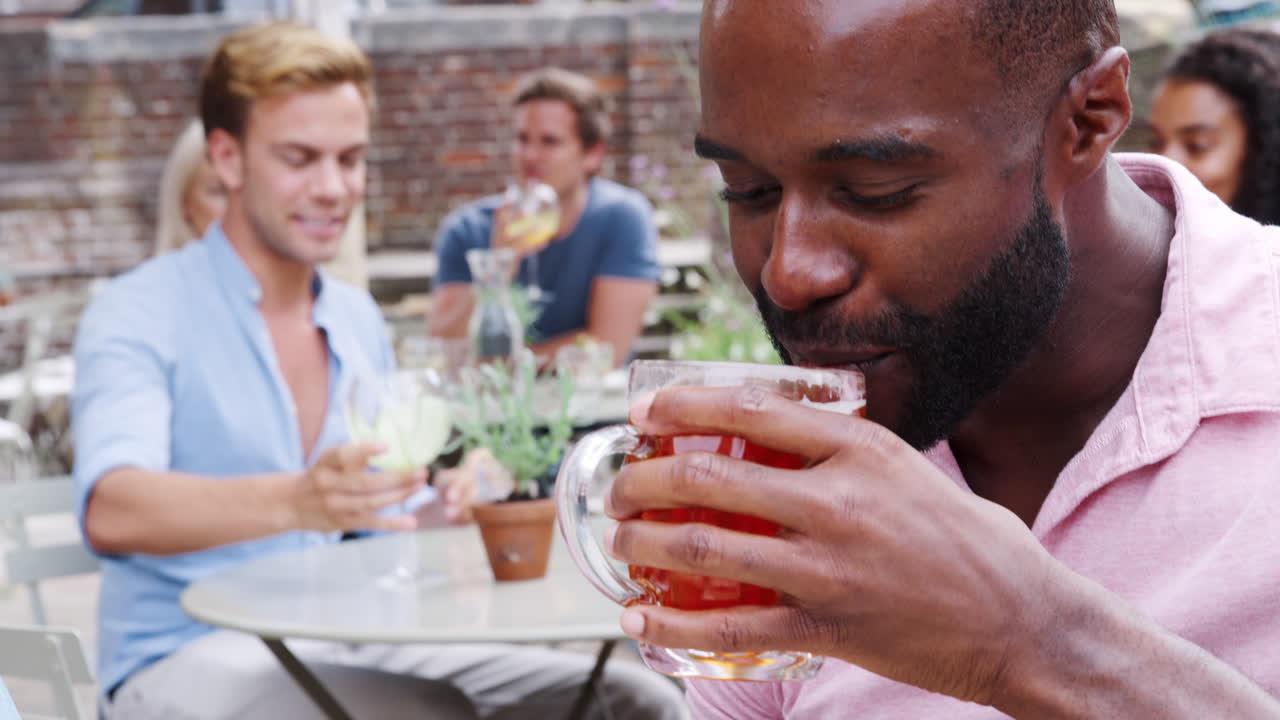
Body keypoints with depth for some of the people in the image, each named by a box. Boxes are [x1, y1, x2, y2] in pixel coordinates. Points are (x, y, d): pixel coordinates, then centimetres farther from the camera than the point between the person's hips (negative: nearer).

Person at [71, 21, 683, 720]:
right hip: (190, 656, -6)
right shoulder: (138, 315, -7)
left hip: (352, 646, 6)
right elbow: (110, 512, -26)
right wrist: (293, 501, -43)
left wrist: (446, 508, -1)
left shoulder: (359, 320, 15)